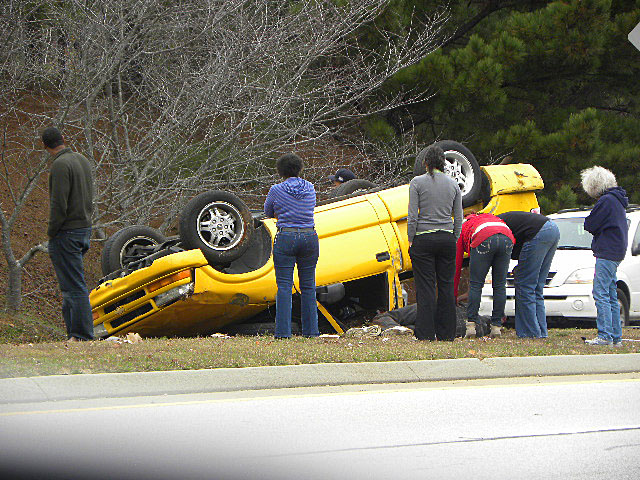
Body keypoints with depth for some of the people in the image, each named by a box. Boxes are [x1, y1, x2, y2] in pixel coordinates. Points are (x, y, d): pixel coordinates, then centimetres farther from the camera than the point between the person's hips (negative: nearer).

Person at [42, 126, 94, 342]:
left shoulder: (61, 165, -16)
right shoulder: (82, 160, 12)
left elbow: (59, 205, -20)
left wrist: (52, 233, -10)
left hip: (67, 233, -9)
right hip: (85, 228, 9)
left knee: (74, 286, -7)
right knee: (70, 285, 13)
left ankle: (82, 334, -7)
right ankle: (74, 331, 15)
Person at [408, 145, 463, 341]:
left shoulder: (417, 183, -7)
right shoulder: (453, 184, 5)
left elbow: (413, 216, -9)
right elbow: (459, 218, 6)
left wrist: (411, 241, -2)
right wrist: (454, 240, 15)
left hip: (424, 239, -4)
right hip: (447, 238, 4)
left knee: (425, 288, -2)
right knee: (446, 286, 8)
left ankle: (426, 334, -4)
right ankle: (447, 334, 9)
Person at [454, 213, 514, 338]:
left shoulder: (463, 227, 32)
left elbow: (457, 266, 31)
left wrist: (454, 296, 38)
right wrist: (469, 294, 49)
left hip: (484, 239, -4)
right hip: (507, 237, 4)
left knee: (476, 285, 8)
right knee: (500, 285, 13)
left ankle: (471, 324, 3)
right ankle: (497, 327, 11)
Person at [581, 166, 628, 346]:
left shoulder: (606, 201, -13)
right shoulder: (617, 200, 16)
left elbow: (589, 225, -12)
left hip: (606, 252, -10)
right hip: (616, 253, 10)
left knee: (601, 294, -11)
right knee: (611, 296, 12)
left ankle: (605, 336, -17)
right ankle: (616, 337, 13)